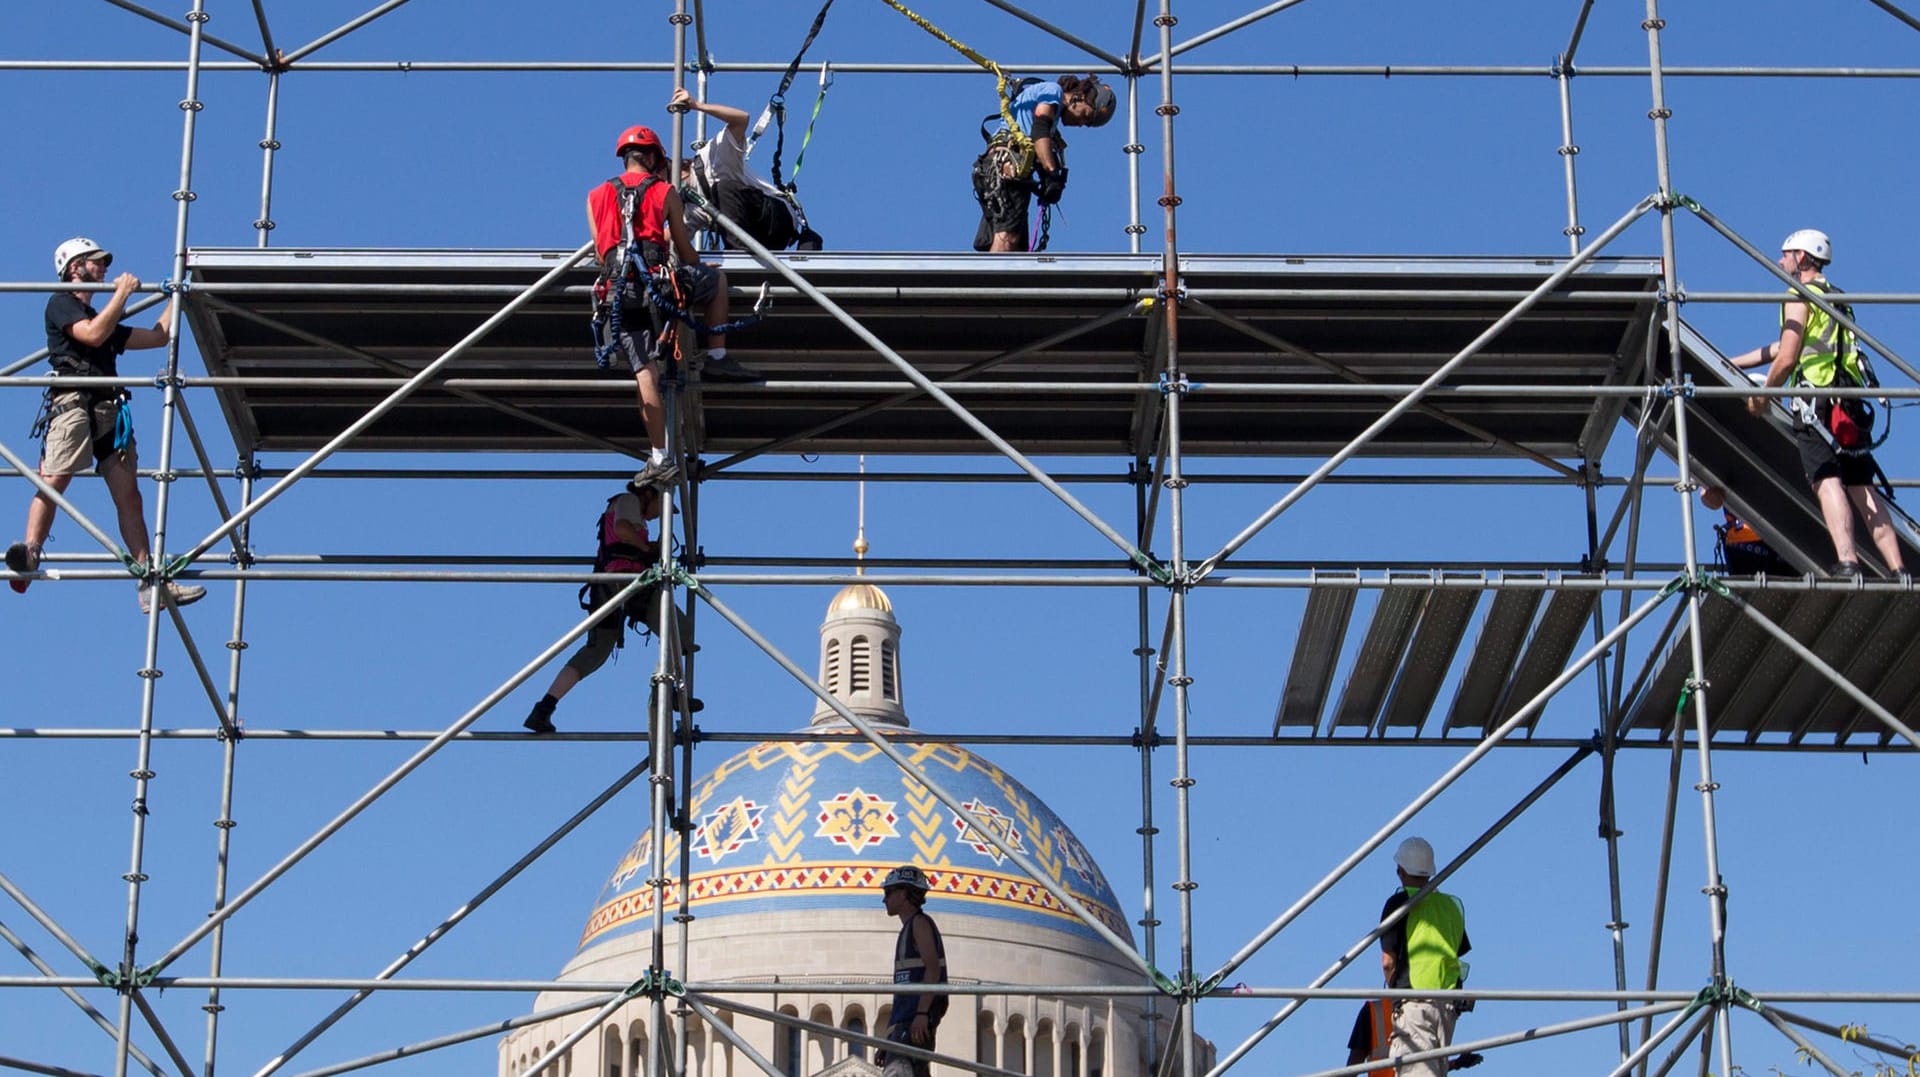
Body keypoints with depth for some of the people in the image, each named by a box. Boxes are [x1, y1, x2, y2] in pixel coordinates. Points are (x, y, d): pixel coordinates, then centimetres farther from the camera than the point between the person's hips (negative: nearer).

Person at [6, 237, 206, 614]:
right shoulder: (61, 304, 11)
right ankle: (30, 552, -37)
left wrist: (176, 295, 33)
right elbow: (93, 334, -8)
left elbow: (159, 336, 35)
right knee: (52, 481, -23)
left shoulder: (102, 318, 34)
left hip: (109, 409, 7)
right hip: (73, 401, -7)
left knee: (128, 494, -3)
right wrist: (123, 291, -1)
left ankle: (150, 583, -10)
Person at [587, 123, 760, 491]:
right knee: (717, 279, 24)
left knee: (645, 375, 2)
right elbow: (687, 254, 14)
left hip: (619, 295, 3)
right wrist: (699, 275, 34)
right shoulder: (665, 192, 11)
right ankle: (717, 358, 17)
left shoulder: (596, 197, 19)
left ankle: (659, 458, -4)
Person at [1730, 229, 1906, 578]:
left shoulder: (1800, 297, 0)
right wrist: (1731, 363, 41)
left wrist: (1762, 395, 6)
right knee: (1862, 488, 5)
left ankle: (1846, 562, -31)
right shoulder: (1838, 299, 27)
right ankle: (1898, 570, -4)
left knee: (1827, 481, -16)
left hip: (1816, 398, -8)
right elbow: (1785, 346, 35)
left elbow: (1787, 359, -10)